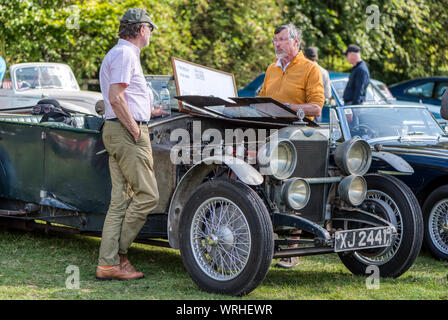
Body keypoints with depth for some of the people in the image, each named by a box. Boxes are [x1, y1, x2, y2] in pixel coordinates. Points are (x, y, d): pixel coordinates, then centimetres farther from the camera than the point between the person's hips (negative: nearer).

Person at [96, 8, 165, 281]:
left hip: (117, 132, 11)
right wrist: (136, 130, -16)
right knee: (147, 195, -8)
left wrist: (149, 112, 35)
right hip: (127, 133, -11)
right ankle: (118, 252, -3)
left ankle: (109, 264, 3)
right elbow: (115, 97, -20)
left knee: (121, 200, 6)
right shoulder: (125, 54, -11)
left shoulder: (121, 53, 23)